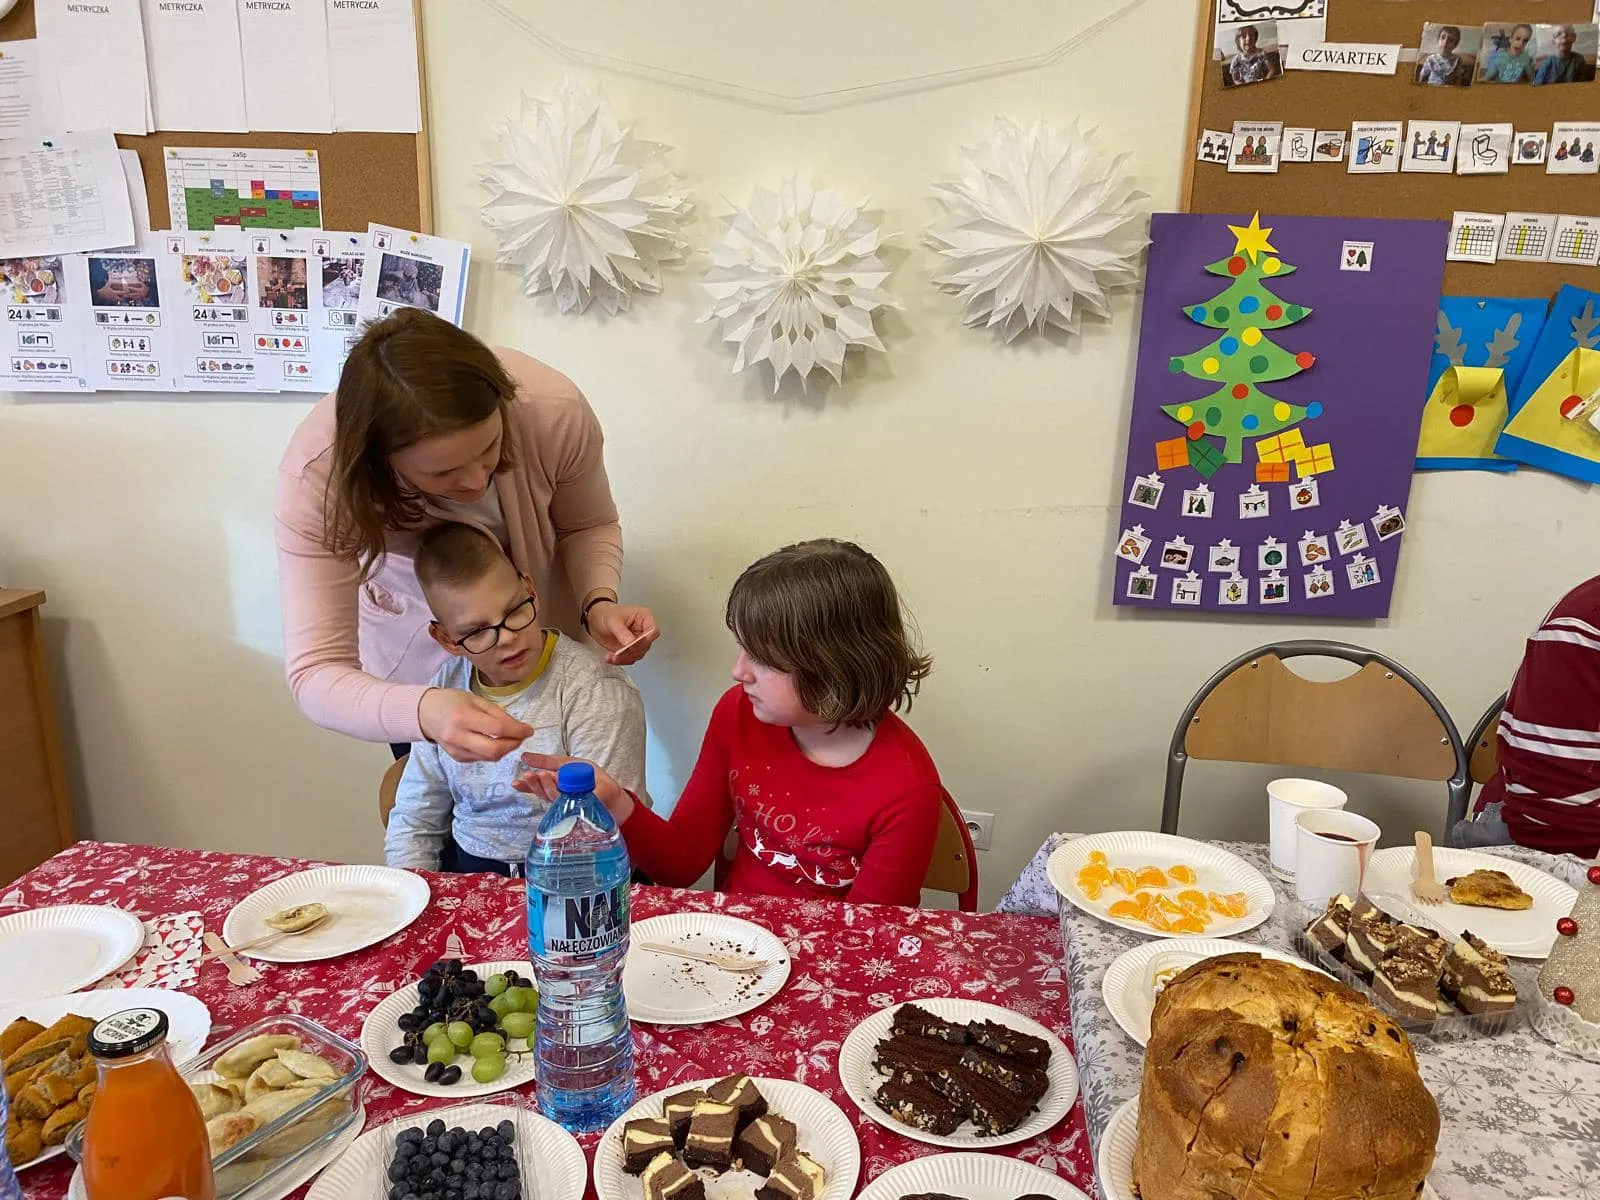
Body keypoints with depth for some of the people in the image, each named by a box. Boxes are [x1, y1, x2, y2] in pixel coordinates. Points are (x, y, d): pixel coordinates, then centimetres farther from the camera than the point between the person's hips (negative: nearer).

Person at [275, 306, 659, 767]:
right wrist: (426, 711, -60)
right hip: (415, 647, -1)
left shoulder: (555, 410, -35)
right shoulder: (315, 477, -38)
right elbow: (316, 673, -39)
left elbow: (589, 526, -13)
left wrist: (599, 603, -35)